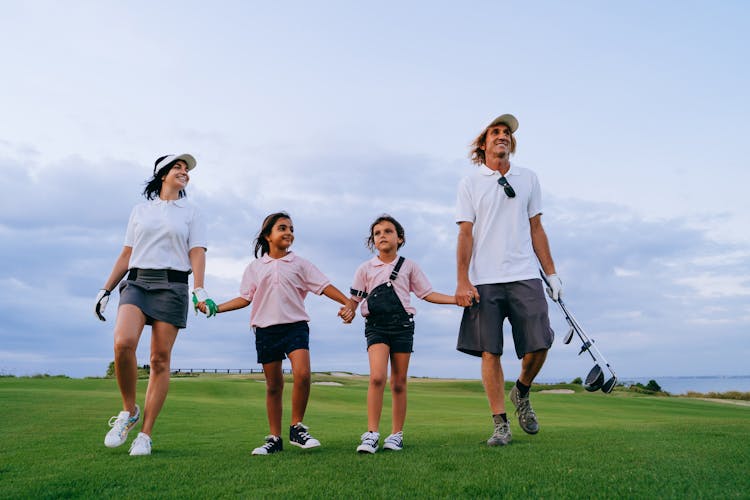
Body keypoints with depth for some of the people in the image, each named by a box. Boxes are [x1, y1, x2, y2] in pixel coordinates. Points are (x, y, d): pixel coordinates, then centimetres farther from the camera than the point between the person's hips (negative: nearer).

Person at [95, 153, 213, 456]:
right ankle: (129, 410, -2)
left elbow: (196, 253, 1)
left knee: (160, 360, -5)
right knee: (123, 342, -24)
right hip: (137, 282, 1)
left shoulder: (191, 213, 14)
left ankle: (145, 435, 2)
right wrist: (106, 290, 11)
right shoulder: (140, 210, 19)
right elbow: (126, 254, 18)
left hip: (172, 286, -1)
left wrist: (199, 289, -15)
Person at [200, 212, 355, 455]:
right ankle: (274, 438, 16)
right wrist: (215, 308, 3)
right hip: (266, 329, 2)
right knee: (273, 385, 6)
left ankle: (297, 428, -4)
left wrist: (347, 303, -12)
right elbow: (245, 298, 12)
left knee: (302, 374, -22)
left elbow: (324, 286, 1)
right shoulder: (255, 267, 12)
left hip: (295, 326, -1)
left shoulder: (299, 263, 8)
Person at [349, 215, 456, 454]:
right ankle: (372, 434, -12)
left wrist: (456, 298, 0)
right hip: (376, 326, -1)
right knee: (377, 377, -19)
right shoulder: (365, 269, 8)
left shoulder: (409, 266, 10)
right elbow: (354, 299, 8)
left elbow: (427, 294, 10)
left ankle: (396, 434, 16)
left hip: (402, 324, 1)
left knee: (399, 383, 5)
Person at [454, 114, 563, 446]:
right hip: (484, 281, -2)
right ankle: (500, 425, 7)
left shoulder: (528, 179, 15)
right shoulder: (470, 183, 7)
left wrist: (551, 273, 11)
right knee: (489, 352, -2)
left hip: (525, 276, 2)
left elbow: (536, 229, 16)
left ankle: (521, 393, 26)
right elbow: (465, 234, 1)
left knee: (538, 346, -4)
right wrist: (462, 281, -6)